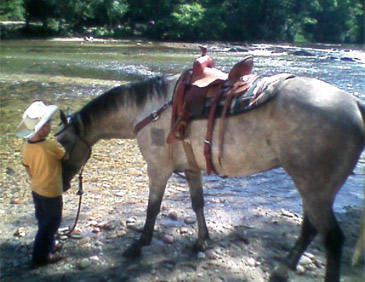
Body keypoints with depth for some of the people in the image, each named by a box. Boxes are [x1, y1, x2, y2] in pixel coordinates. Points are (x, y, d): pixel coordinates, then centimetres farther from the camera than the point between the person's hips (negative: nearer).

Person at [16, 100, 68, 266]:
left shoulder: (26, 147, -8)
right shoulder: (53, 146, -29)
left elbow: (28, 169, 4)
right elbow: (66, 157, -9)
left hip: (36, 189, 7)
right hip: (51, 192, -7)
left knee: (43, 220, 25)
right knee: (52, 222, 11)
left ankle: (48, 244, 45)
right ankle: (41, 255, 21)